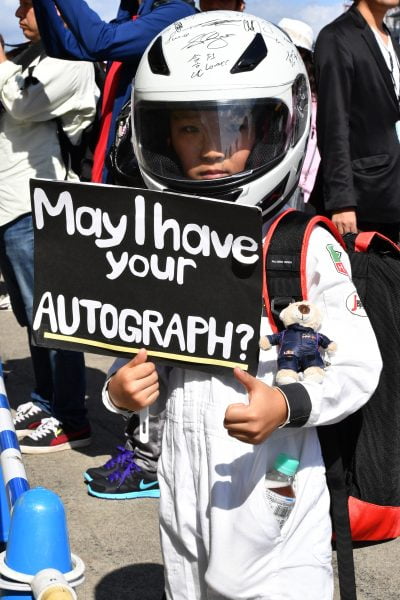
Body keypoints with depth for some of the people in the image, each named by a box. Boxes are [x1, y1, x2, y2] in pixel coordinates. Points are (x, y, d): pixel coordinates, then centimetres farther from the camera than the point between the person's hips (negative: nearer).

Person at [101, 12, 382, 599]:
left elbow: (358, 364, -10)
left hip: (276, 493, -4)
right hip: (185, 490, 4)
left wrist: (289, 406, -26)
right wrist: (122, 389, -9)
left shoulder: (309, 248, -11)